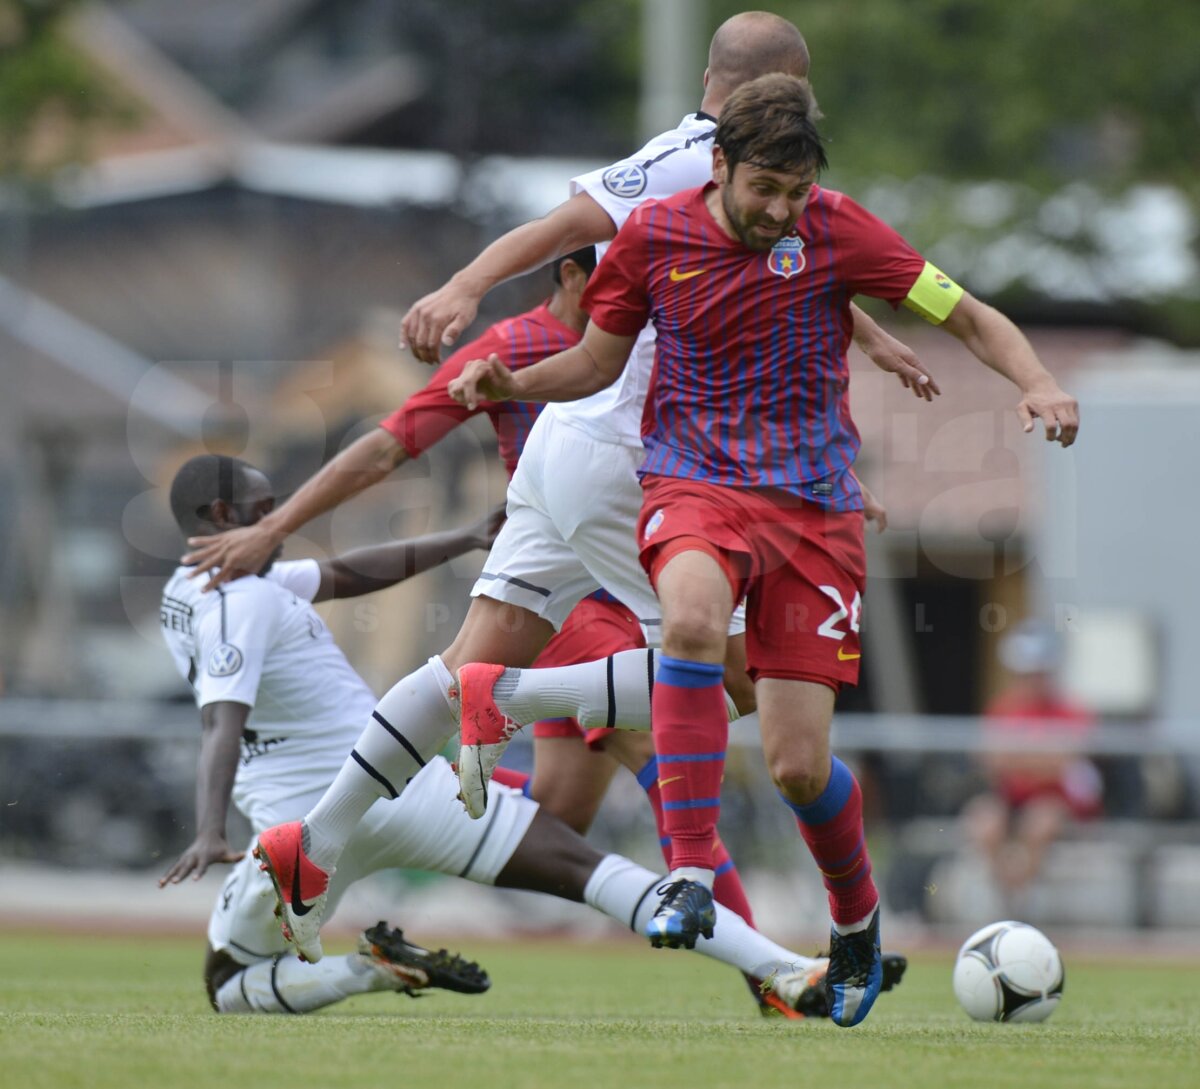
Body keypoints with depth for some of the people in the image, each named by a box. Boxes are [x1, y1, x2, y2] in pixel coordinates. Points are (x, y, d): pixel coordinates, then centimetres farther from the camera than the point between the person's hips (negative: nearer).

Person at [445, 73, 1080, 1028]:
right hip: (695, 483, 0)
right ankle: (692, 876, -31)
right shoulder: (655, 234, -1)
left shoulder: (836, 230, -5)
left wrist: (1038, 384, -20)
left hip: (813, 502, 0)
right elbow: (598, 359, 13)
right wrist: (510, 384, -5)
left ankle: (857, 920, 27)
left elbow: (967, 316, -2)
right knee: (692, 617, -37)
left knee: (798, 766, -5)